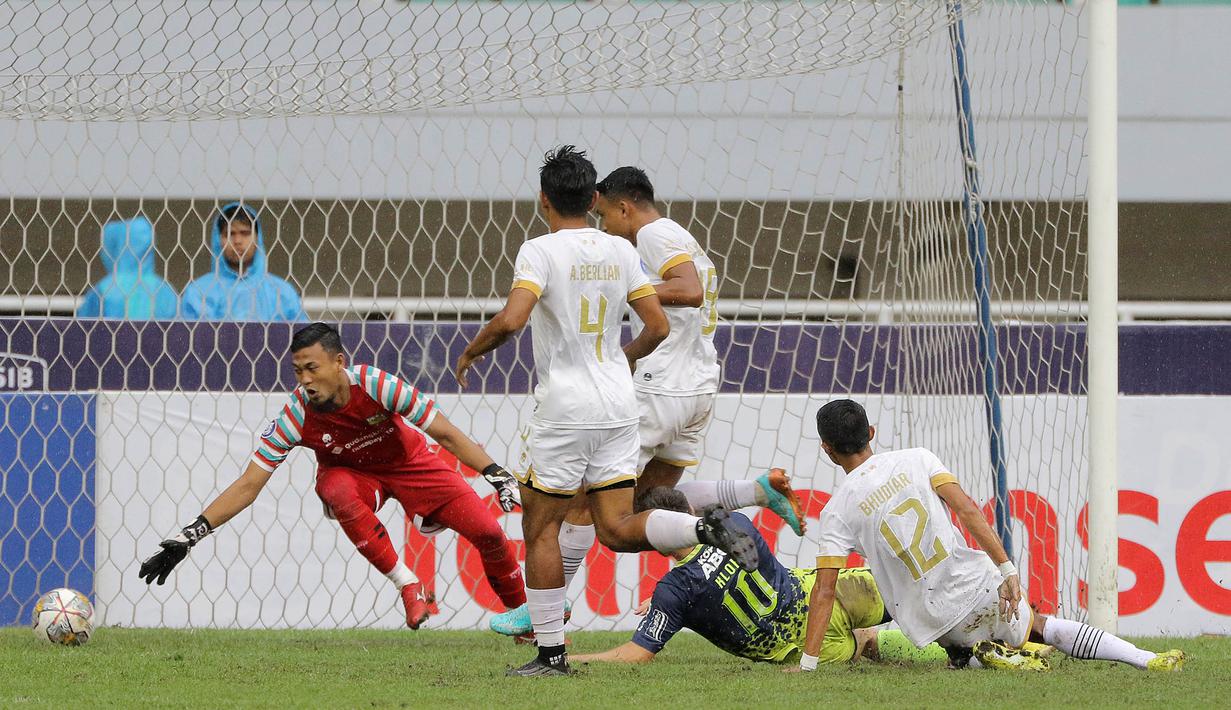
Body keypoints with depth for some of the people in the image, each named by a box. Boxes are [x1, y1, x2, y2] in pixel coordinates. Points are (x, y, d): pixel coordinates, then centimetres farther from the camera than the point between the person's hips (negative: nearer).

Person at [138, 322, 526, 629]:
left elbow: (446, 434, -25)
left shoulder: (375, 384, -32)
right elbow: (248, 485, -24)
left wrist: (497, 475, -33)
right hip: (351, 473, 0)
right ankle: (407, 585, -23)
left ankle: (522, 612, 18)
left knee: (487, 532, -12)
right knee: (337, 491, -37)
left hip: (408, 461, 0)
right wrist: (187, 537, -30)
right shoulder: (296, 416, -28)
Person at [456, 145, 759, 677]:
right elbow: (657, 326, 7)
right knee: (618, 529, 7)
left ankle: (551, 653, 3)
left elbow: (510, 319, -23)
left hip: (565, 408, -6)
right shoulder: (620, 251, 7)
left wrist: (470, 353, -5)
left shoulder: (541, 251, -11)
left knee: (539, 529, 5)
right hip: (619, 406, 6)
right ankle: (706, 527, -18)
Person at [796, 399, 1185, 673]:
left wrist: (807, 664, -5)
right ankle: (1147, 660, 4)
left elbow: (824, 590, -7)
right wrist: (1007, 570, -9)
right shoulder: (915, 460, 1)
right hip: (975, 585, 1)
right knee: (1043, 626, 21)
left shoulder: (837, 512, -3)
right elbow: (967, 509, -9)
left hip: (931, 623, -1)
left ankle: (992, 654, -9)